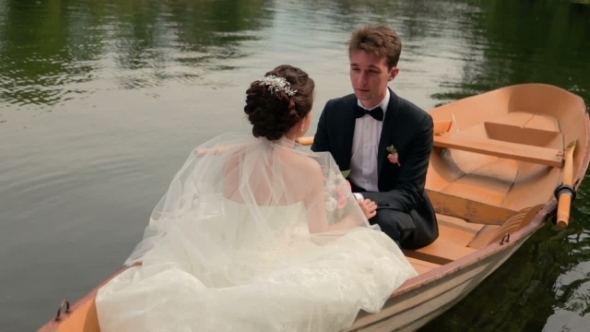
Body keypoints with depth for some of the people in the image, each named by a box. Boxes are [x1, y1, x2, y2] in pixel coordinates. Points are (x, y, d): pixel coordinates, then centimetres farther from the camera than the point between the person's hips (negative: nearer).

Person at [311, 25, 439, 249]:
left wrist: (359, 199, -35)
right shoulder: (334, 111, -3)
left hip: (395, 213, -2)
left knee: (386, 220, -36)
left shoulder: (417, 122, -14)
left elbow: (409, 194, -17)